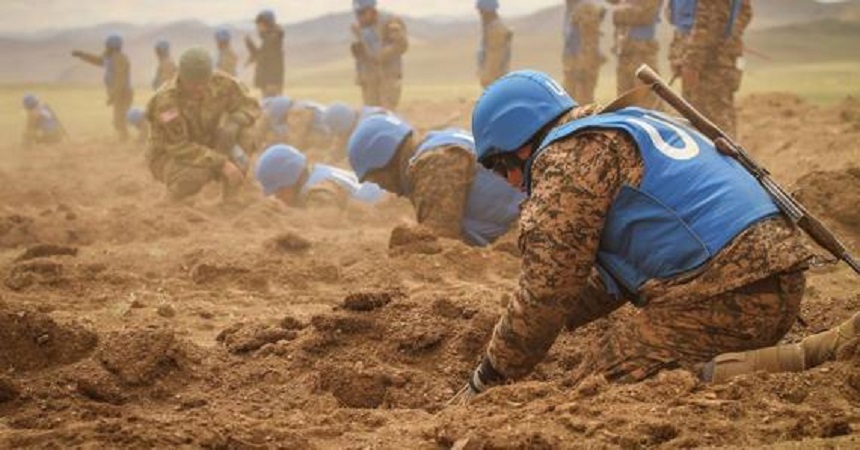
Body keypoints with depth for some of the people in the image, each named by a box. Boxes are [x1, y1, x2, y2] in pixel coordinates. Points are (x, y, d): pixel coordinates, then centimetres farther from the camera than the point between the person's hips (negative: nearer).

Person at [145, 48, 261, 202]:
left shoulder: (222, 83, -16)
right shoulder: (166, 101, -30)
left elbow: (250, 105, -3)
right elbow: (179, 148, -31)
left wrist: (234, 124, -27)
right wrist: (221, 163, -37)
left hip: (208, 146, 5)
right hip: (170, 155, -5)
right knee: (196, 176, -38)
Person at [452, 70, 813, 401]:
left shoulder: (569, 155, -3)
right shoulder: (625, 126, 27)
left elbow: (546, 289, -5)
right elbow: (611, 271, 32)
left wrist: (487, 382, 6)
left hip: (724, 295, -9)